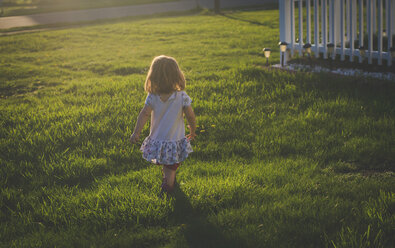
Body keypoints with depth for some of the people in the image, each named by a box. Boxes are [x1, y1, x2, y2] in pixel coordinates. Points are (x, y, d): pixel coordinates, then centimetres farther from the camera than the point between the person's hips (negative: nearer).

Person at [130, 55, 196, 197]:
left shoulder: (152, 97, -15)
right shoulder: (182, 97, -16)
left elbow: (144, 114, -22)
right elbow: (191, 117, -10)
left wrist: (136, 133, -18)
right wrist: (192, 132, 8)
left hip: (157, 141, 1)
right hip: (176, 141, -1)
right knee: (171, 168, 16)